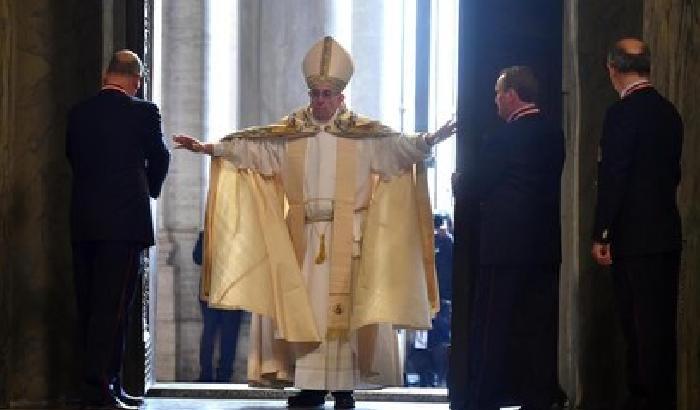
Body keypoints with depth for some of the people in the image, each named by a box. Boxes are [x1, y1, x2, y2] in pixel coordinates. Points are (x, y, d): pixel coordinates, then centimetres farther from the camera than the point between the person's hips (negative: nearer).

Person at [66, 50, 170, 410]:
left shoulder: (79, 113, 6)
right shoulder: (143, 112, -6)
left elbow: (72, 156, 14)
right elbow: (160, 159, 6)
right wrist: (149, 189, 25)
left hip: (83, 221, 5)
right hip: (126, 219, -5)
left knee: (88, 306, 10)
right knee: (113, 306, -5)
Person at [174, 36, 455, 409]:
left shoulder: (363, 133, 1)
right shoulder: (289, 132, 9)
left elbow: (398, 145, -12)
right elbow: (247, 146, 5)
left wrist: (427, 142, -30)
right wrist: (208, 148, -4)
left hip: (345, 235, -3)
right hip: (302, 235, 3)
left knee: (342, 306, -3)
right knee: (302, 307, 1)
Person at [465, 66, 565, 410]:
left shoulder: (501, 140, -15)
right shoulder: (554, 135, 6)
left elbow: (478, 188, -9)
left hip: (506, 244, -6)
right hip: (546, 245, 6)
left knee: (491, 329, 1)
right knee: (539, 327, 10)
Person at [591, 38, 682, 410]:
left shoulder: (622, 113, -14)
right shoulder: (669, 111, 9)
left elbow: (611, 178, -16)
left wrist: (600, 235, -10)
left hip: (634, 238, -7)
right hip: (667, 234, 7)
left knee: (640, 326, -3)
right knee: (660, 322, 11)